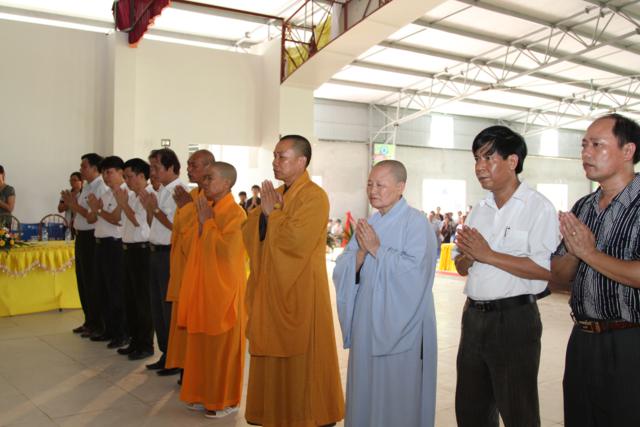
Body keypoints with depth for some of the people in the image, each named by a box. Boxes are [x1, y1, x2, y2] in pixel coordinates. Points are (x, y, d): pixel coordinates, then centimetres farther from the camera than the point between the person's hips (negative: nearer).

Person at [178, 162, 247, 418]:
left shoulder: (235, 213, -14)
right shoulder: (206, 209, 10)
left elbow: (227, 250, -24)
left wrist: (207, 222, -17)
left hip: (224, 289, -8)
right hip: (203, 287, 8)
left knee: (223, 345, 3)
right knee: (202, 343, 14)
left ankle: (225, 401, 16)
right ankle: (205, 394, 27)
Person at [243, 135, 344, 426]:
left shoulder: (314, 196, -13)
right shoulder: (275, 194, 13)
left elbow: (296, 238, -25)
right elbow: (249, 233, 8)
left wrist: (271, 214, -12)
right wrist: (263, 211, -9)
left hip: (300, 289, -8)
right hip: (271, 286, 8)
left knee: (301, 356, 2)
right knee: (273, 354, 14)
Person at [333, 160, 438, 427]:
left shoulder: (415, 222, -9)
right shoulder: (368, 225, 11)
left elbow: (415, 269, -22)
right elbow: (343, 269, 6)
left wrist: (377, 249, -16)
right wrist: (362, 251, -12)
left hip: (400, 323, -6)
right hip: (367, 320, 6)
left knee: (397, 394, 3)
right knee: (366, 388, 14)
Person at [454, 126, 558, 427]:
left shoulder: (538, 207, -9)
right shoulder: (479, 210, 11)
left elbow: (545, 269, -20)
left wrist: (488, 255, -18)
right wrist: (468, 255, -9)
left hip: (514, 318, -7)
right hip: (474, 315, 7)